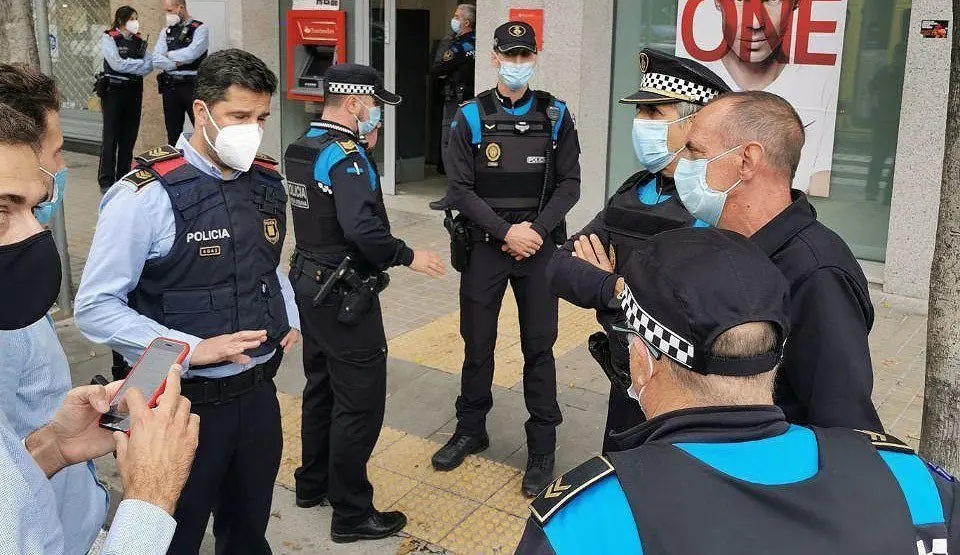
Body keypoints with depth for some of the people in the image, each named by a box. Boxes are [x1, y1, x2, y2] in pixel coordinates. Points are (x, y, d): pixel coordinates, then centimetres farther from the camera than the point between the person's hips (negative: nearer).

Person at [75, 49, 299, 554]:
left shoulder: (269, 183, 3)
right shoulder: (148, 194, -17)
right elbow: (95, 309, -16)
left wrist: (290, 319, 4)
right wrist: (191, 349, -24)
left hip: (258, 392, 6)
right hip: (186, 402, -5)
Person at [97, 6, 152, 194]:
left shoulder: (139, 41, 12)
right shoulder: (108, 38, -3)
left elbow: (147, 68, 2)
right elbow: (117, 64, -16)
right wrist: (147, 63, -11)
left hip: (134, 91, 5)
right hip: (113, 91, -5)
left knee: (129, 136, 7)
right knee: (111, 136, -5)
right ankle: (106, 182, -2)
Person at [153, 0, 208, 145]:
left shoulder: (199, 29, -1)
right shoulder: (166, 31, 14)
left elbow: (190, 53, -15)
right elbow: (156, 60, 5)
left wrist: (169, 54, -1)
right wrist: (176, 63, -10)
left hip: (192, 84, -5)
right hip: (170, 86, 5)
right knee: (173, 133, 10)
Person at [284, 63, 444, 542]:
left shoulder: (302, 147, 8)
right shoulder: (345, 154, -20)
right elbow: (362, 227, -31)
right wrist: (407, 256, -18)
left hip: (311, 283, 10)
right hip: (344, 293, -10)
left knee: (322, 386, 22)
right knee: (359, 402, 0)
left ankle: (313, 483, 36)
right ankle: (351, 513, 9)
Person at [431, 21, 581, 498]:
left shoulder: (556, 116, 2)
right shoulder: (471, 117, -2)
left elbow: (569, 183, 1)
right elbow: (460, 190, -6)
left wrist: (537, 229, -13)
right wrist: (505, 231, -14)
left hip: (540, 245, 0)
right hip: (485, 245, 0)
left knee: (539, 346, 5)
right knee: (477, 343, 10)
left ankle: (542, 447, 17)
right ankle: (471, 429, 30)